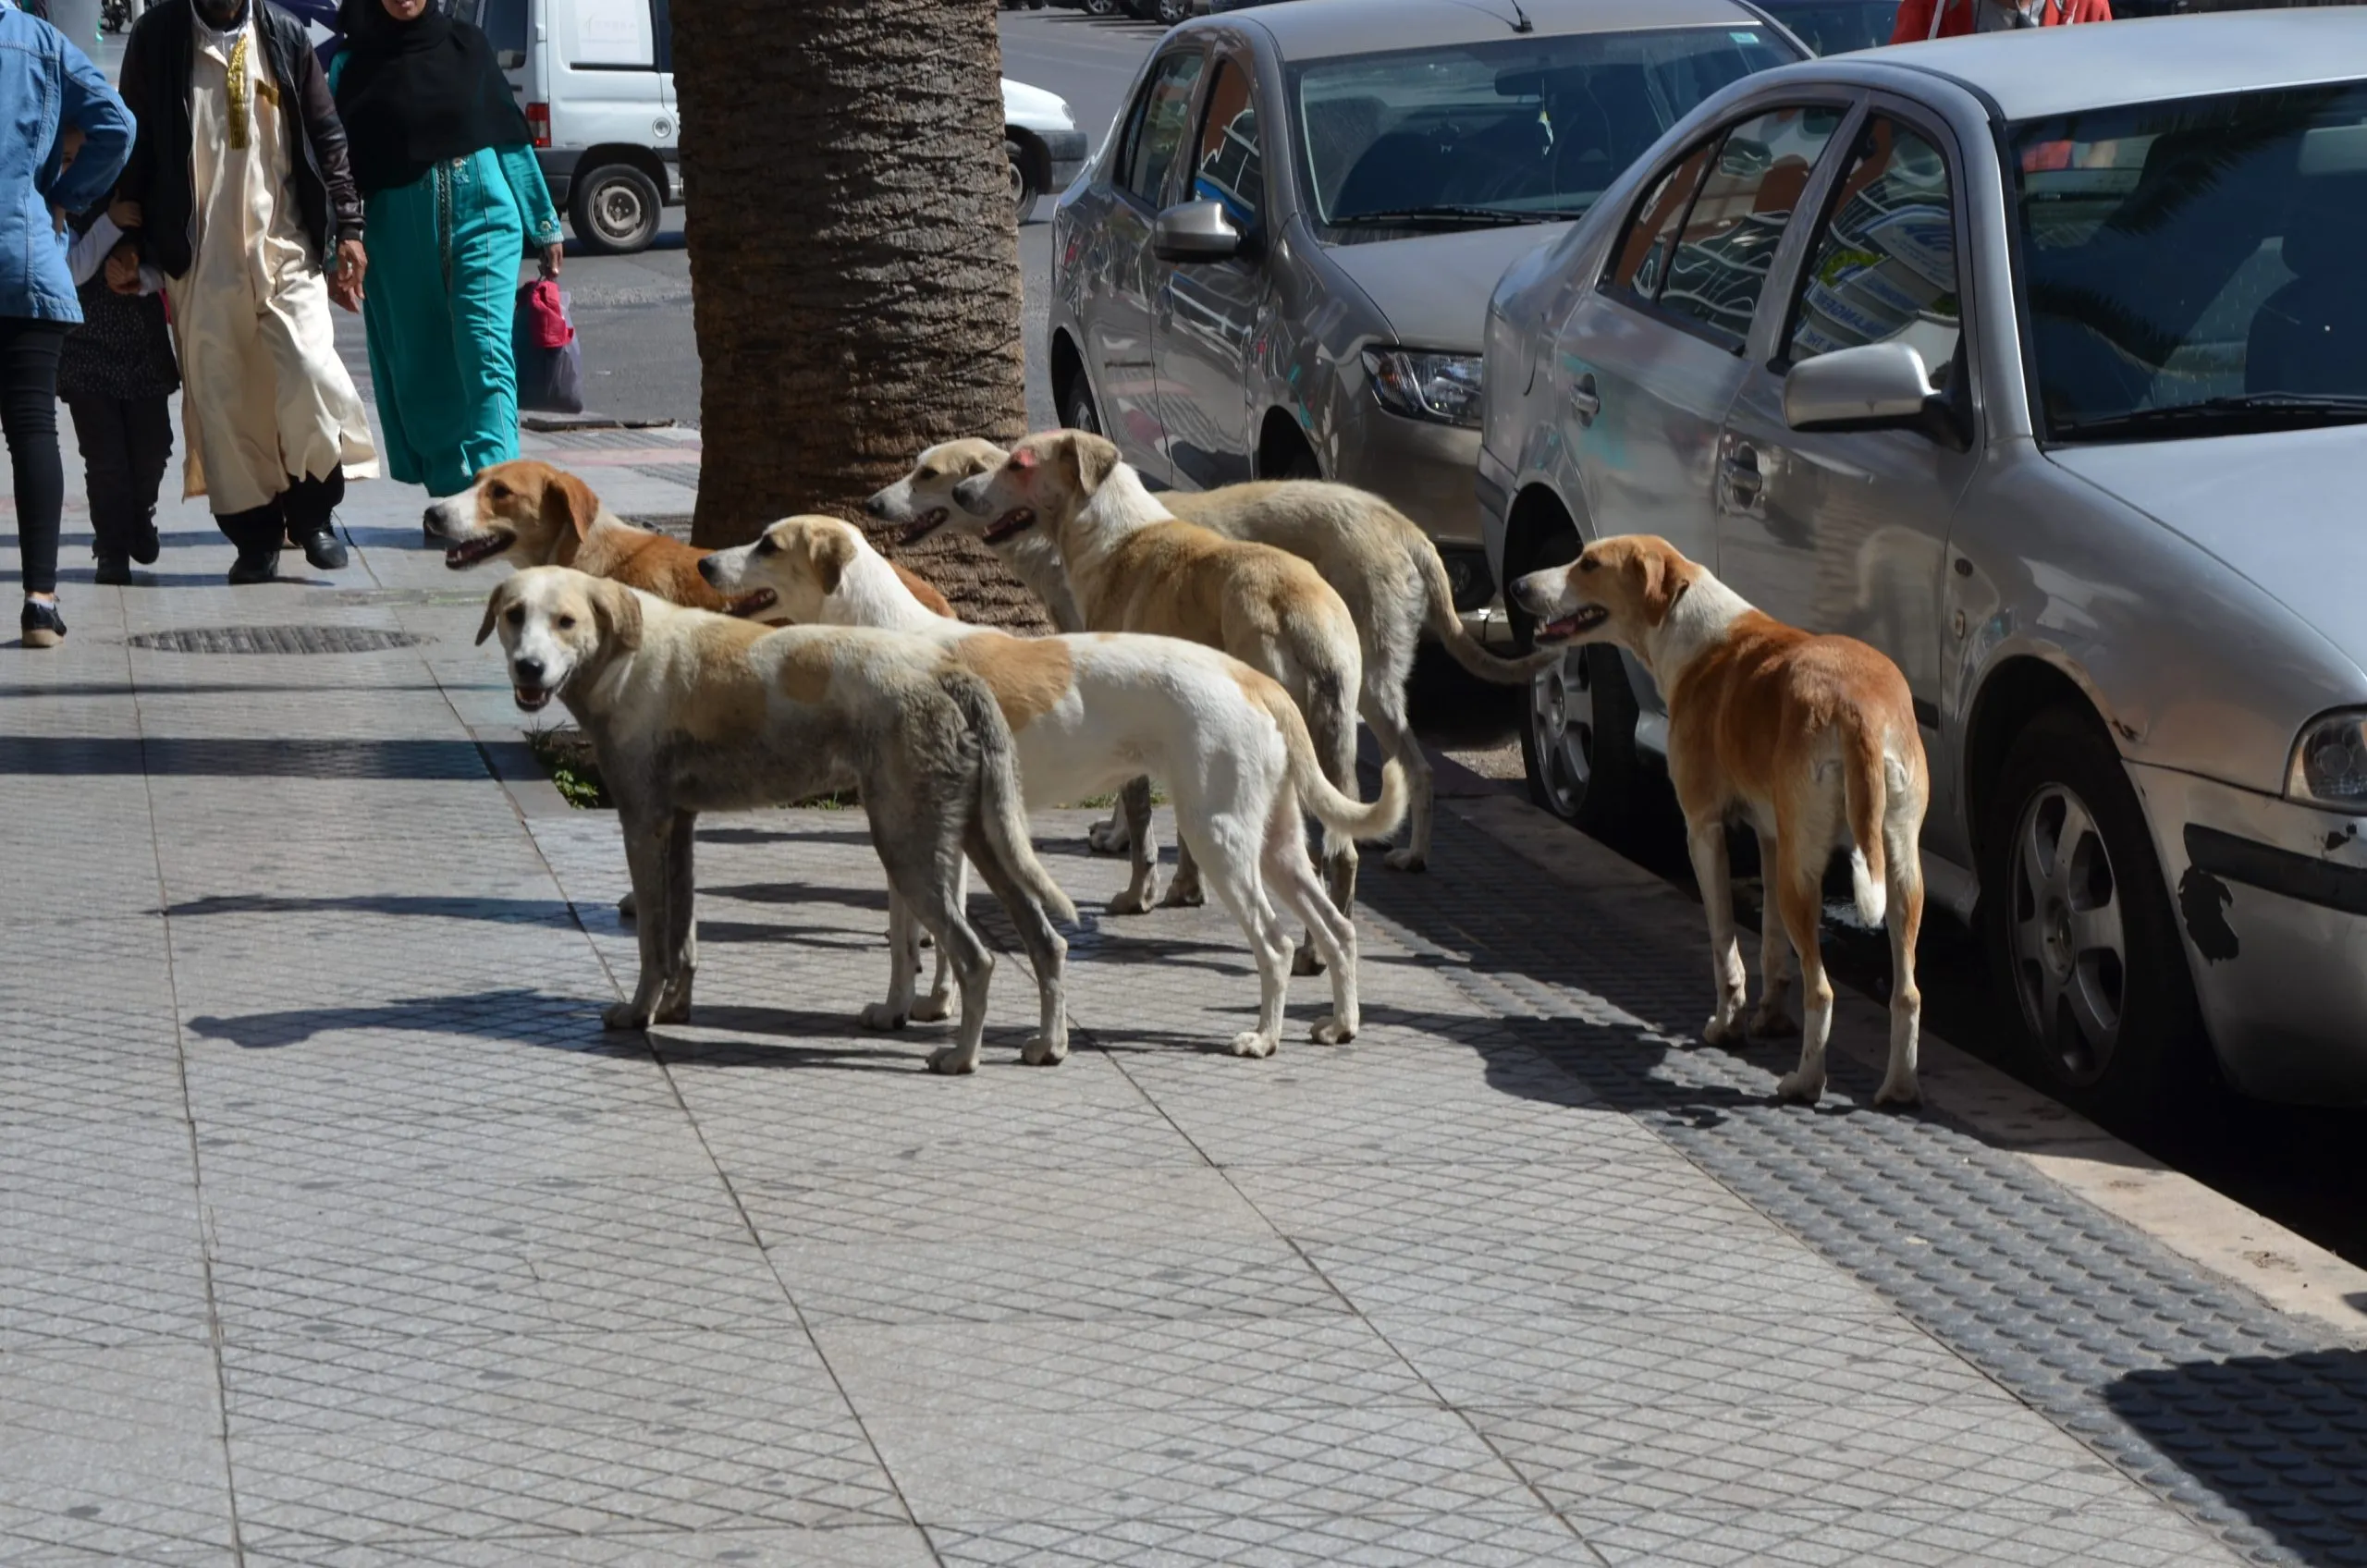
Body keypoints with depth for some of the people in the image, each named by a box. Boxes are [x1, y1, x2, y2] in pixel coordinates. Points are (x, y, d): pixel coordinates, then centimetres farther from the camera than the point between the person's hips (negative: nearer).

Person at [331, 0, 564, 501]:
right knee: (422, 371, 6)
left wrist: (545, 225, 13)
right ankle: (451, 496, 16)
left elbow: (512, 139, 12)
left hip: (481, 221, -1)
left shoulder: (467, 47, 7)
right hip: (400, 233, 1)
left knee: (486, 359, -13)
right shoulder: (351, 65, 5)